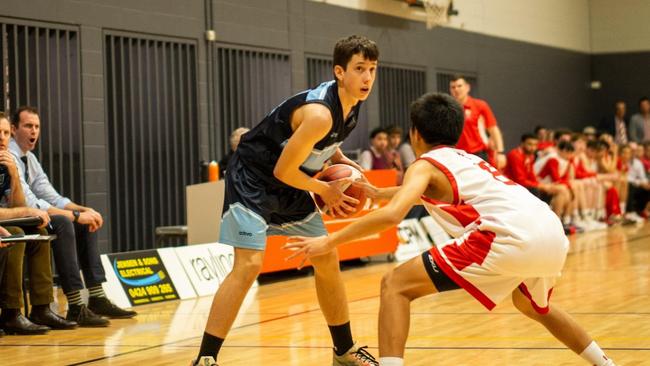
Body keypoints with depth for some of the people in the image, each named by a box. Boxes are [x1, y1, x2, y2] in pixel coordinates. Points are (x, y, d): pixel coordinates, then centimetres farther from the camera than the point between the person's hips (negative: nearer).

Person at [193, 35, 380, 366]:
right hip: (252, 177, -9)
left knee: (327, 261, 11)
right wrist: (325, 191, -11)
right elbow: (282, 171, -25)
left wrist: (343, 163, 0)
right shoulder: (320, 113, -30)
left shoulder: (352, 103, -2)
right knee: (249, 265, -21)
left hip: (290, 184, 9)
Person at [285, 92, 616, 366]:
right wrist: (376, 192, 56)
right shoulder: (465, 159, 34)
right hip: (552, 232, 8)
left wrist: (328, 242, 1)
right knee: (533, 306, 41)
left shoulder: (426, 164, 11)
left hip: (511, 237, -8)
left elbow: (391, 215, -7)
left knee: (395, 286, -2)